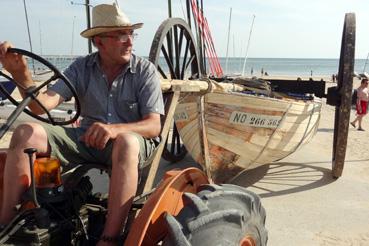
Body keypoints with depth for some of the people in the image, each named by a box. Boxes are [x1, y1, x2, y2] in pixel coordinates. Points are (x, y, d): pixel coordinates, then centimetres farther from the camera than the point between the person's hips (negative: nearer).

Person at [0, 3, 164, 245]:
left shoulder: (145, 70, -8)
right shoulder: (82, 68, 1)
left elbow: (154, 125, -16)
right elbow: (43, 105, -10)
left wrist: (114, 129, -35)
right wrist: (22, 74, -30)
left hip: (132, 140, -3)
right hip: (87, 138, 4)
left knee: (126, 142, -40)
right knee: (25, 133, -13)